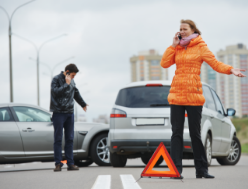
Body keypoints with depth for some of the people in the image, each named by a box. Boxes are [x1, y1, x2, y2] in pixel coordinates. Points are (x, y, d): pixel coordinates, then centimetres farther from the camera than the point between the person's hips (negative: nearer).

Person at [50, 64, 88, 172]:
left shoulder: (71, 81, 14)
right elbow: (56, 92, -21)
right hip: (58, 113, -6)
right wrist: (66, 84, -21)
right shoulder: (56, 79, -6)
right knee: (58, 139, -5)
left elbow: (76, 93, 29)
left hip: (70, 113, 6)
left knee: (70, 139, 5)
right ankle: (58, 164, -3)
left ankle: (70, 164, 7)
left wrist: (83, 104, 39)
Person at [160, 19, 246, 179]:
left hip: (193, 95, -3)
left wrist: (230, 70, -24)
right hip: (176, 94, 3)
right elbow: (164, 64, 3)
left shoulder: (200, 47, 2)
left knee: (195, 134, 0)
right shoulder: (178, 48, 13)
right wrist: (173, 46, -1)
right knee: (177, 133, -1)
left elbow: (215, 63, -7)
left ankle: (201, 170, 8)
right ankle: (176, 169, 0)